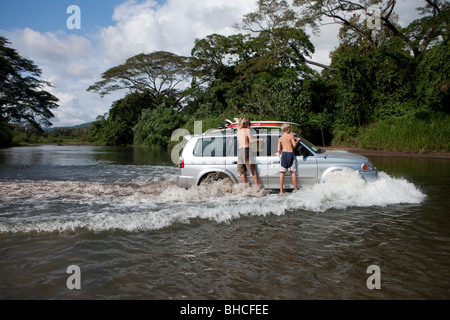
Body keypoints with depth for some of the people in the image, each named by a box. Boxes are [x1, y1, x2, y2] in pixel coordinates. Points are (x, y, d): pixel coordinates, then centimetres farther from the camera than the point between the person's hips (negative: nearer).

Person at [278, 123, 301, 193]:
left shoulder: (280, 138, 11)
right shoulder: (291, 135, 3)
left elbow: (279, 149, 4)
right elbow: (294, 145, -5)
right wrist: (297, 140, 12)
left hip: (284, 153, 2)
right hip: (291, 153, -2)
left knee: (282, 173, 2)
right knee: (293, 172, 5)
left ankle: (281, 190, -1)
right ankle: (296, 189, 7)